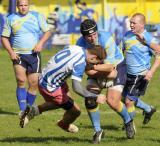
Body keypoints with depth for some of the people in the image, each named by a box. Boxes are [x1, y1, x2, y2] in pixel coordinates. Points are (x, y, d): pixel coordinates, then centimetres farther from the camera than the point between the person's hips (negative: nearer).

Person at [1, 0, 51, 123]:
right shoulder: (11, 19, 5)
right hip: (18, 55, -1)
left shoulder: (37, 16, 5)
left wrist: (41, 43, -10)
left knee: (34, 83, -2)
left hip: (33, 54, 1)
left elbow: (47, 31, 8)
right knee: (21, 81, -16)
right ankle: (22, 110, -13)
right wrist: (10, 52, -7)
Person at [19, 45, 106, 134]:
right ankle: (64, 125, 36)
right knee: (75, 110, 3)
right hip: (49, 88, -9)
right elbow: (76, 88, -36)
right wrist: (95, 97, -30)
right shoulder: (81, 63, -30)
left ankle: (34, 111, 32)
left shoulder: (75, 47, -5)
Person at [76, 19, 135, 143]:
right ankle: (97, 130, 5)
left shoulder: (106, 39, -31)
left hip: (116, 66, -5)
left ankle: (128, 121, 15)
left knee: (112, 101, -17)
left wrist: (94, 67, -38)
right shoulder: (81, 43, -17)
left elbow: (109, 66, -31)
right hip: (98, 69, 5)